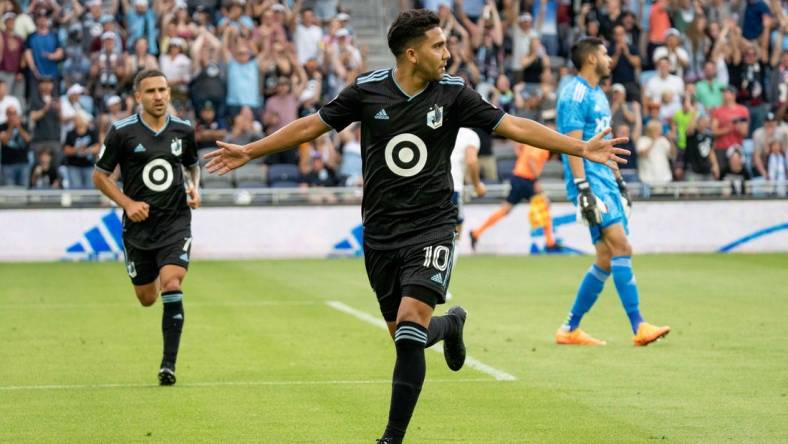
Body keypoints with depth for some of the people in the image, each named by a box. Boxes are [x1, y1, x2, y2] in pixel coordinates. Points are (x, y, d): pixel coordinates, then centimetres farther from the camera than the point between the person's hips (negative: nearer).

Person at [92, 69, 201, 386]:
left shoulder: (183, 130, 2)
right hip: (138, 227, 0)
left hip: (176, 222, 0)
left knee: (171, 286, -19)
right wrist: (127, 203, -12)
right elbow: (100, 175, 1)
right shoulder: (122, 131, -7)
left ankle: (169, 364, -14)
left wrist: (194, 188, -1)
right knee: (147, 299, 11)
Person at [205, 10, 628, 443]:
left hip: (431, 228, -2)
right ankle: (450, 324, 45)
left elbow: (514, 126, -2)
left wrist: (581, 148, -7)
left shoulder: (452, 92, -4)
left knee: (410, 324, -19)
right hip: (381, 233, 2)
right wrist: (248, 151, 7)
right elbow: (310, 126, 6)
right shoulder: (367, 90, -4)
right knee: (405, 337, 7)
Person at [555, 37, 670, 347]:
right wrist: (583, 190, -23)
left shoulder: (598, 94, 20)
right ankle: (638, 327, -20)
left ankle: (570, 329, 12)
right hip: (590, 182, -10)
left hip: (606, 182, 10)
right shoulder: (575, 95, -10)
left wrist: (618, 181, 26)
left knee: (607, 260, 6)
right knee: (621, 246, -17)